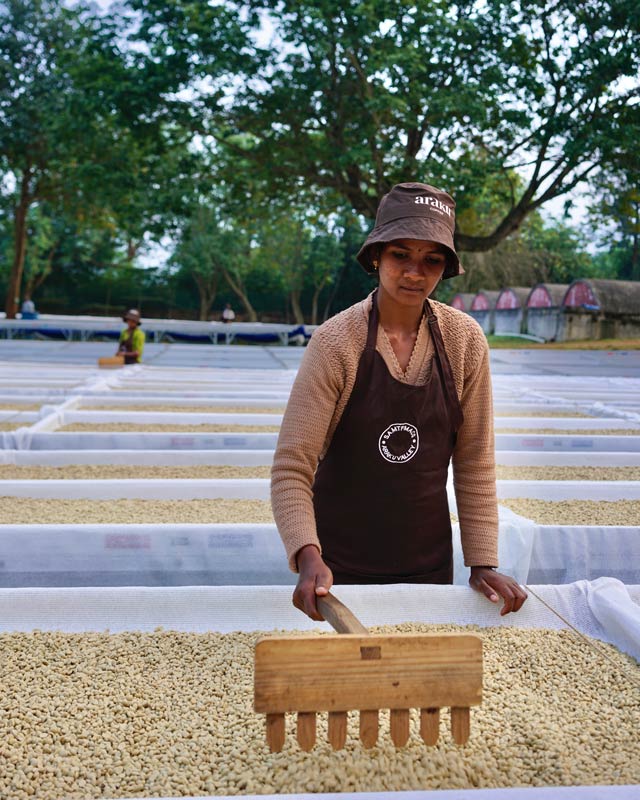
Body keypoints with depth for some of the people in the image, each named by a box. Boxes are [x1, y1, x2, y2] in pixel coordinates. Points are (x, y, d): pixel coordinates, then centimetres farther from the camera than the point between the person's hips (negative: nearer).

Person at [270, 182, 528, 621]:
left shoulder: (465, 340, -6)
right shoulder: (336, 341, -15)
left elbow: (475, 463, -1)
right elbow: (291, 468, -18)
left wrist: (483, 563, -5)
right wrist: (307, 556, -33)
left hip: (429, 561, 3)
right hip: (340, 564, -3)